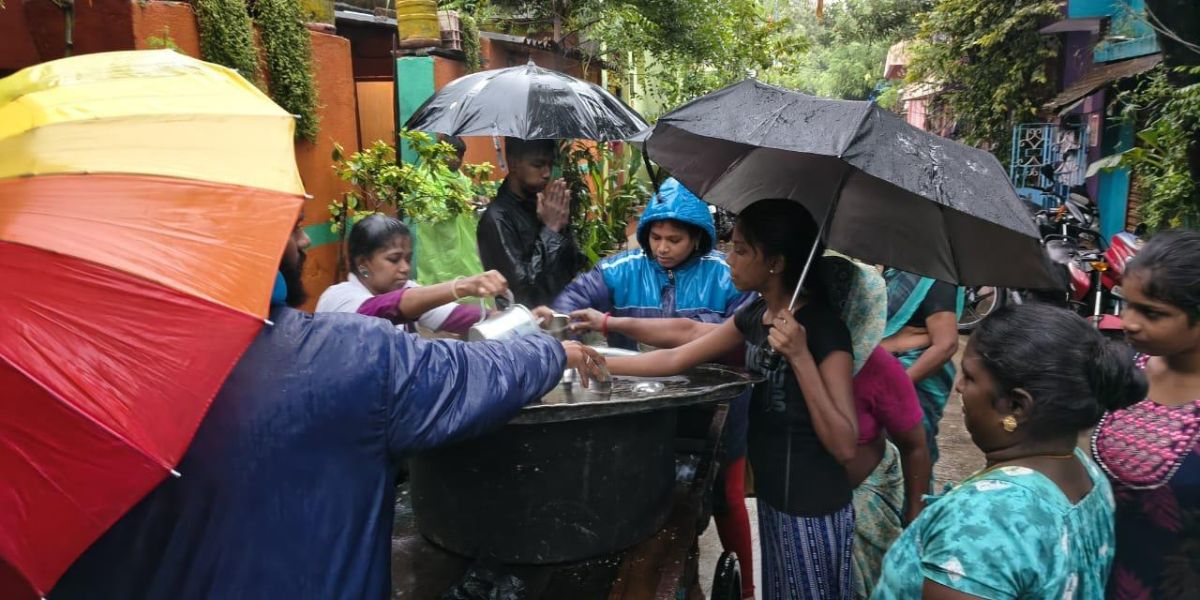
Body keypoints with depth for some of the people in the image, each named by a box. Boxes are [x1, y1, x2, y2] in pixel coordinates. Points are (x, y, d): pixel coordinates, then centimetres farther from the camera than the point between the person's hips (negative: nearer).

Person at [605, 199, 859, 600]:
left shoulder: (824, 329, -20)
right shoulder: (755, 315, 1)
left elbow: (844, 446, -23)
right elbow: (676, 359, 6)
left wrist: (800, 357, -30)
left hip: (812, 513, -7)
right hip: (772, 500, 7)